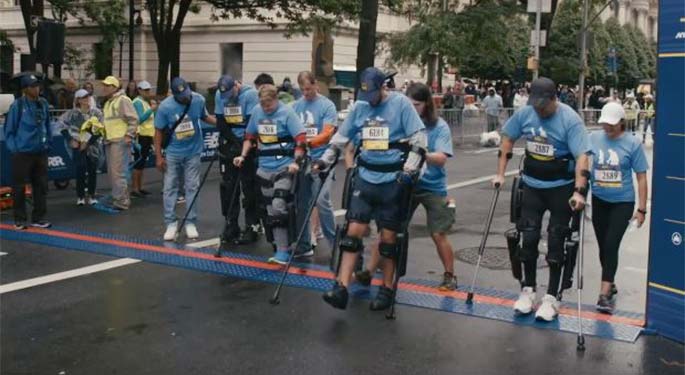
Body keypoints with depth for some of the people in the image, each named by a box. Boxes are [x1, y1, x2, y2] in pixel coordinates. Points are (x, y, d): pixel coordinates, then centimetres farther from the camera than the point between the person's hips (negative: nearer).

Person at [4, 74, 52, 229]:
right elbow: (9, 130, -6)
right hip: (22, 153, -5)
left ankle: (38, 217, 19)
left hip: (40, 152, 5)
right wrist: (13, 148, -10)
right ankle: (19, 220, 15)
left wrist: (48, 143, 10)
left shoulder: (43, 104, 5)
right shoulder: (17, 105, -10)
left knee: (41, 185, 9)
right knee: (19, 187, 4)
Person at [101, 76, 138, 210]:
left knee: (118, 171, -11)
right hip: (109, 141, 10)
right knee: (112, 172, 12)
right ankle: (122, 198, 22)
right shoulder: (107, 103, 20)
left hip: (120, 140, -10)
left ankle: (121, 200, -6)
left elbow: (133, 119, -15)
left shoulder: (123, 100, -8)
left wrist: (129, 135, -20)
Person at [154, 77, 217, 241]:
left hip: (193, 152, 1)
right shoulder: (165, 106, -16)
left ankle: (191, 223, 14)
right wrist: (158, 156, -7)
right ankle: (171, 223, 11)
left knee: (192, 188, 6)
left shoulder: (198, 100, -13)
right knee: (170, 187, 2)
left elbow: (205, 116, 7)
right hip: (172, 153, -1)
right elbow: (159, 132, -7)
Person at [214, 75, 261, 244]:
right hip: (229, 144, 5)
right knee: (228, 186, 7)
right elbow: (221, 124, -1)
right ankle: (230, 225, 18)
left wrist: (244, 148, -18)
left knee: (249, 187, -4)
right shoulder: (219, 95, 0)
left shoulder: (250, 94, -15)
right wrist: (235, 142, -11)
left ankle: (252, 227, 4)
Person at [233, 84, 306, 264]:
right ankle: (282, 246, 18)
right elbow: (250, 136, 17)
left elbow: (301, 139, -14)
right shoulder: (257, 111, 5)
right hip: (264, 168, 6)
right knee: (270, 209, 8)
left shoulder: (287, 112, -11)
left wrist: (296, 161, -24)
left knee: (279, 206, -16)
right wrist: (243, 156, 8)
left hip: (284, 166, -6)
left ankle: (283, 251, -6)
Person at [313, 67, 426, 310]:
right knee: (354, 231, -3)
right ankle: (341, 288, -5)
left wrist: (409, 170, -15)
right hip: (365, 178, 4)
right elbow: (341, 136, 17)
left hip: (392, 181, -4)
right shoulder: (359, 107, 8)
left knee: (388, 236, 4)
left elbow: (418, 139, -7)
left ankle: (387, 289, 19)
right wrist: (324, 160, 11)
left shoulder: (401, 104, -5)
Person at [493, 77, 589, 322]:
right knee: (528, 237, 6)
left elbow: (581, 156, -24)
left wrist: (579, 191, -33)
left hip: (562, 187, -4)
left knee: (556, 242, 3)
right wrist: (500, 173, 6)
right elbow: (508, 139, 8)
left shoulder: (570, 120, -19)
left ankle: (551, 297, 13)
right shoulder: (525, 113, -6)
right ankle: (528, 290, 22)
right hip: (532, 184, 4)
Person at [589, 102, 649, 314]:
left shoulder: (633, 143, -9)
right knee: (603, 245, 13)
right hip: (599, 201, 3)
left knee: (611, 245, -12)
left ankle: (605, 294, -10)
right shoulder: (594, 138, -4)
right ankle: (609, 285, 33)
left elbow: (641, 177, -6)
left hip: (622, 203, -3)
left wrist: (642, 209, -7)